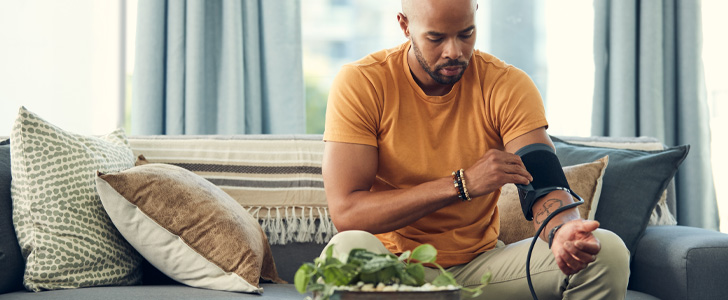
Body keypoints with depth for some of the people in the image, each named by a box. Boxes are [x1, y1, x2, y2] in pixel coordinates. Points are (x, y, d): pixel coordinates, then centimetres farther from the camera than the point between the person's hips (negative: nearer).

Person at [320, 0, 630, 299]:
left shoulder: (509, 84, -5)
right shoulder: (359, 84, -13)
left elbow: (545, 186, -14)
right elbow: (345, 212, -22)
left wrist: (563, 232, -40)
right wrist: (463, 184, -28)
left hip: (481, 262, 2)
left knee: (607, 250, -19)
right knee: (348, 248, -37)